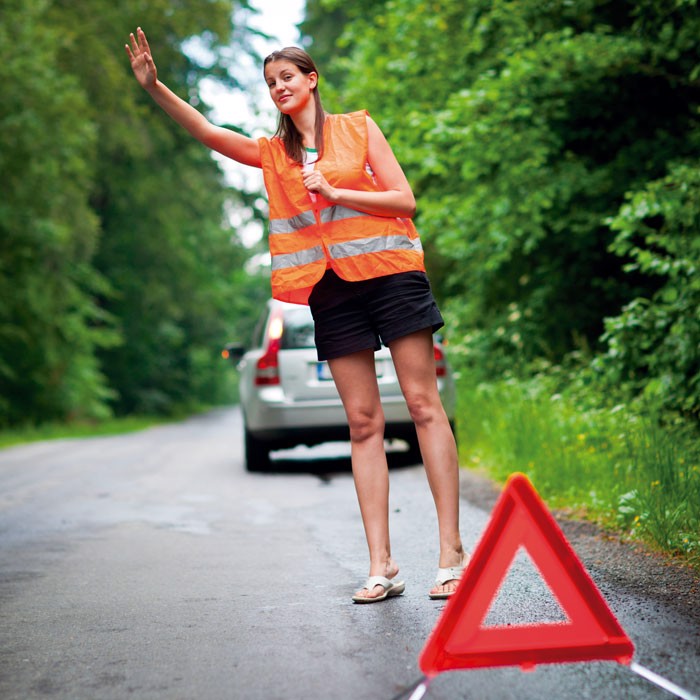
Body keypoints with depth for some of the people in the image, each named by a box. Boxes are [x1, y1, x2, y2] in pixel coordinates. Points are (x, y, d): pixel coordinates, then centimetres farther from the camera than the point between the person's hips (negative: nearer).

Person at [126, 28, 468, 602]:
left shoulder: (358, 127, 8)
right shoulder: (273, 152, 16)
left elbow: (405, 200, 2)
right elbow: (207, 131, 4)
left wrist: (333, 191, -8)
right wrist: (153, 86, -9)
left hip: (388, 270, -3)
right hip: (329, 288, 3)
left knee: (423, 403, -7)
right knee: (363, 421, 0)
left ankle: (452, 551, -6)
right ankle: (382, 566, -1)